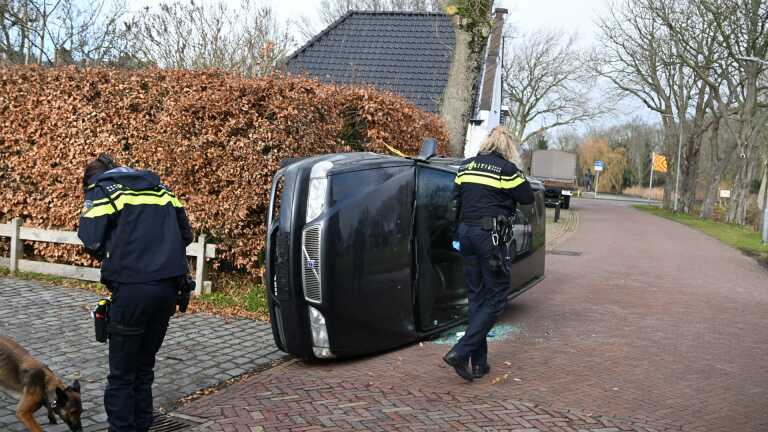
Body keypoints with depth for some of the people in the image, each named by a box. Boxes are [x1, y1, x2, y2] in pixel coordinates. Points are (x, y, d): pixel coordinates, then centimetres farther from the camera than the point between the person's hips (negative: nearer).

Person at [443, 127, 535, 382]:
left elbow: (456, 195, 16)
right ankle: (461, 352, -10)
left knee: (477, 297, 14)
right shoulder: (506, 169, -8)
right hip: (489, 235, -7)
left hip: (465, 232, 7)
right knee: (496, 299, 2)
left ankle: (479, 363, 16)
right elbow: (528, 198, -1)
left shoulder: (466, 166, 11)